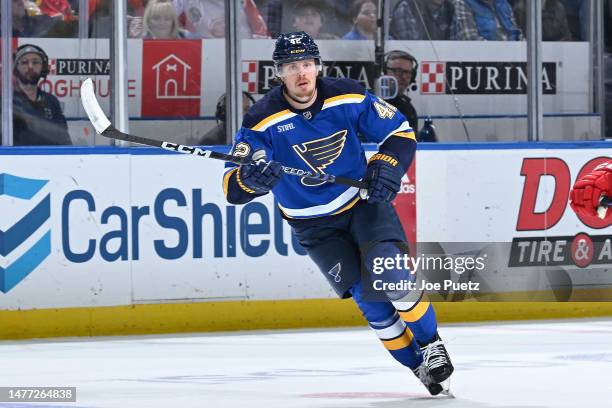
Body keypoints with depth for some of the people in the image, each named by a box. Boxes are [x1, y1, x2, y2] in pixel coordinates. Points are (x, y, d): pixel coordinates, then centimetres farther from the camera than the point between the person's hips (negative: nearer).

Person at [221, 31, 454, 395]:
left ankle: (431, 346, -3)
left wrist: (387, 166, -16)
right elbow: (233, 188, -21)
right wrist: (252, 178, -44)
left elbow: (401, 132, 2)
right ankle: (418, 365, 1)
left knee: (387, 271, -23)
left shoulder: (349, 97, -12)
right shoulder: (264, 120, -17)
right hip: (315, 224, 0)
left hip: (363, 201, 0)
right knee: (366, 294, -13)